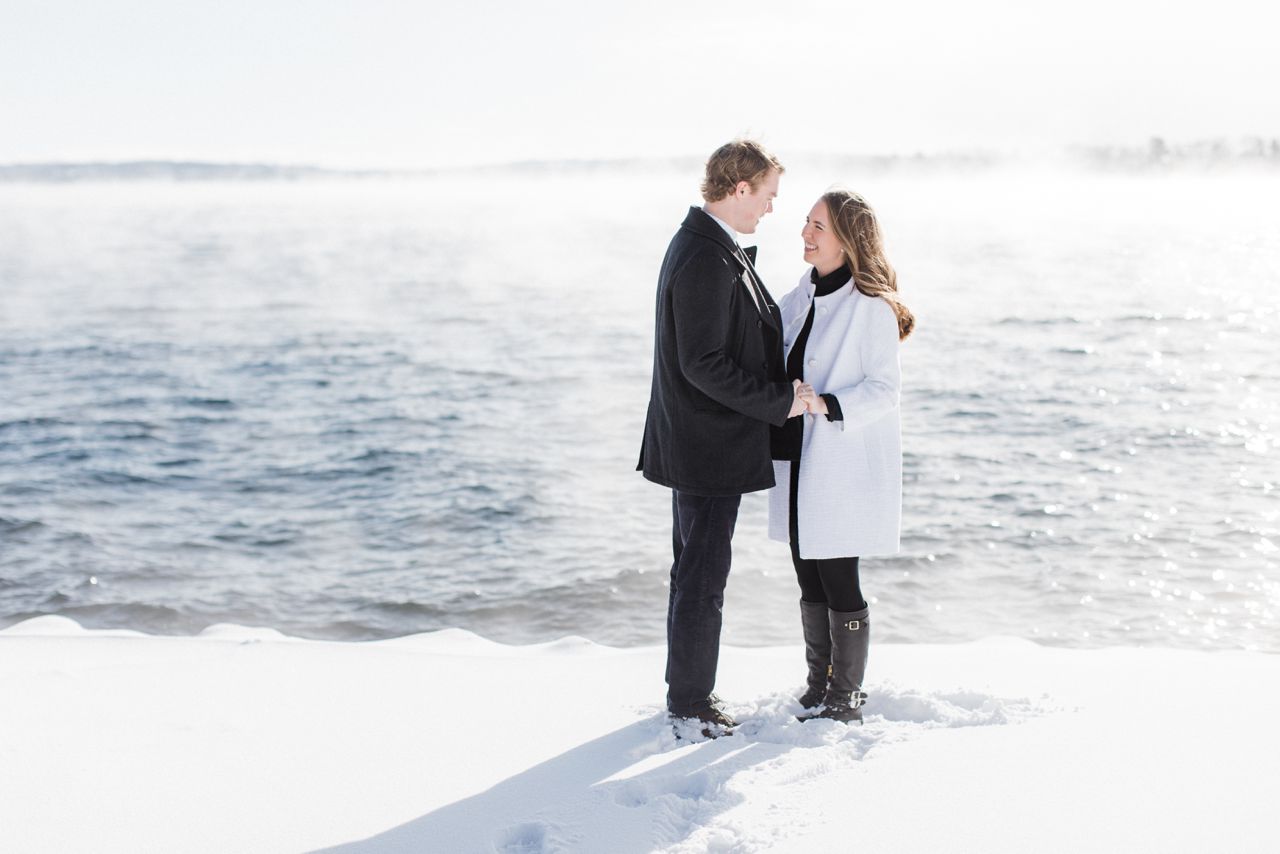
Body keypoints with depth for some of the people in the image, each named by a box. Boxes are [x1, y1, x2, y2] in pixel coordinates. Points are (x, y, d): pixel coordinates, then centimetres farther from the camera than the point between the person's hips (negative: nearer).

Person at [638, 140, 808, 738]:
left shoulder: (711, 248, 11)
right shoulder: (705, 260, -22)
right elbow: (703, 365, -25)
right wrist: (781, 402, -18)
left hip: (699, 444, 11)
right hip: (708, 448, -11)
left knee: (696, 571, 18)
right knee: (702, 577, 0)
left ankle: (688, 693, 30)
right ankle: (690, 709, 11)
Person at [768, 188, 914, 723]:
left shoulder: (872, 307, -14)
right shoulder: (803, 295, 9)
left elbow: (883, 390, -16)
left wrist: (827, 405, -27)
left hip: (845, 468, -8)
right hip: (799, 462, 8)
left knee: (839, 582, 0)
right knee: (809, 580, 15)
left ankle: (845, 698, 15)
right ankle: (819, 685, 29)